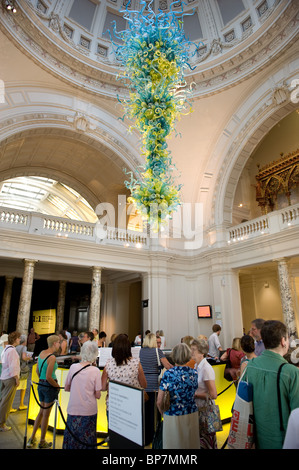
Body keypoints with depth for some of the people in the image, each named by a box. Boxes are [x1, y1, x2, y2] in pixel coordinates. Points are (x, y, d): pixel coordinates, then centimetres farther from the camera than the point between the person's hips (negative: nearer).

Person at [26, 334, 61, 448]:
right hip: (49, 386, -8)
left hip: (41, 385, 8)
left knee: (41, 412, 23)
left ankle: (32, 439, 31)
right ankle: (42, 442, 24)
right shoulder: (52, 357, -23)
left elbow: (37, 370, 11)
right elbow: (48, 377, -24)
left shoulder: (42, 353, 2)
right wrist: (57, 386, -9)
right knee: (46, 414, 9)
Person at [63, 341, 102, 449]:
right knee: (86, 441, 14)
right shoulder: (95, 371, -15)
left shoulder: (73, 367, -7)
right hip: (89, 412, -2)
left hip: (73, 410, 2)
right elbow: (98, 395, -10)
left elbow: (66, 388, 6)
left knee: (71, 440, 17)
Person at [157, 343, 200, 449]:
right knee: (191, 443, 21)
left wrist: (162, 412, 5)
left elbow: (159, 402, -14)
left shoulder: (168, 374, -17)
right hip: (192, 414, 4)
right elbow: (193, 395, 10)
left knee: (174, 444, 15)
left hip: (173, 416, -3)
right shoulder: (194, 373, -5)